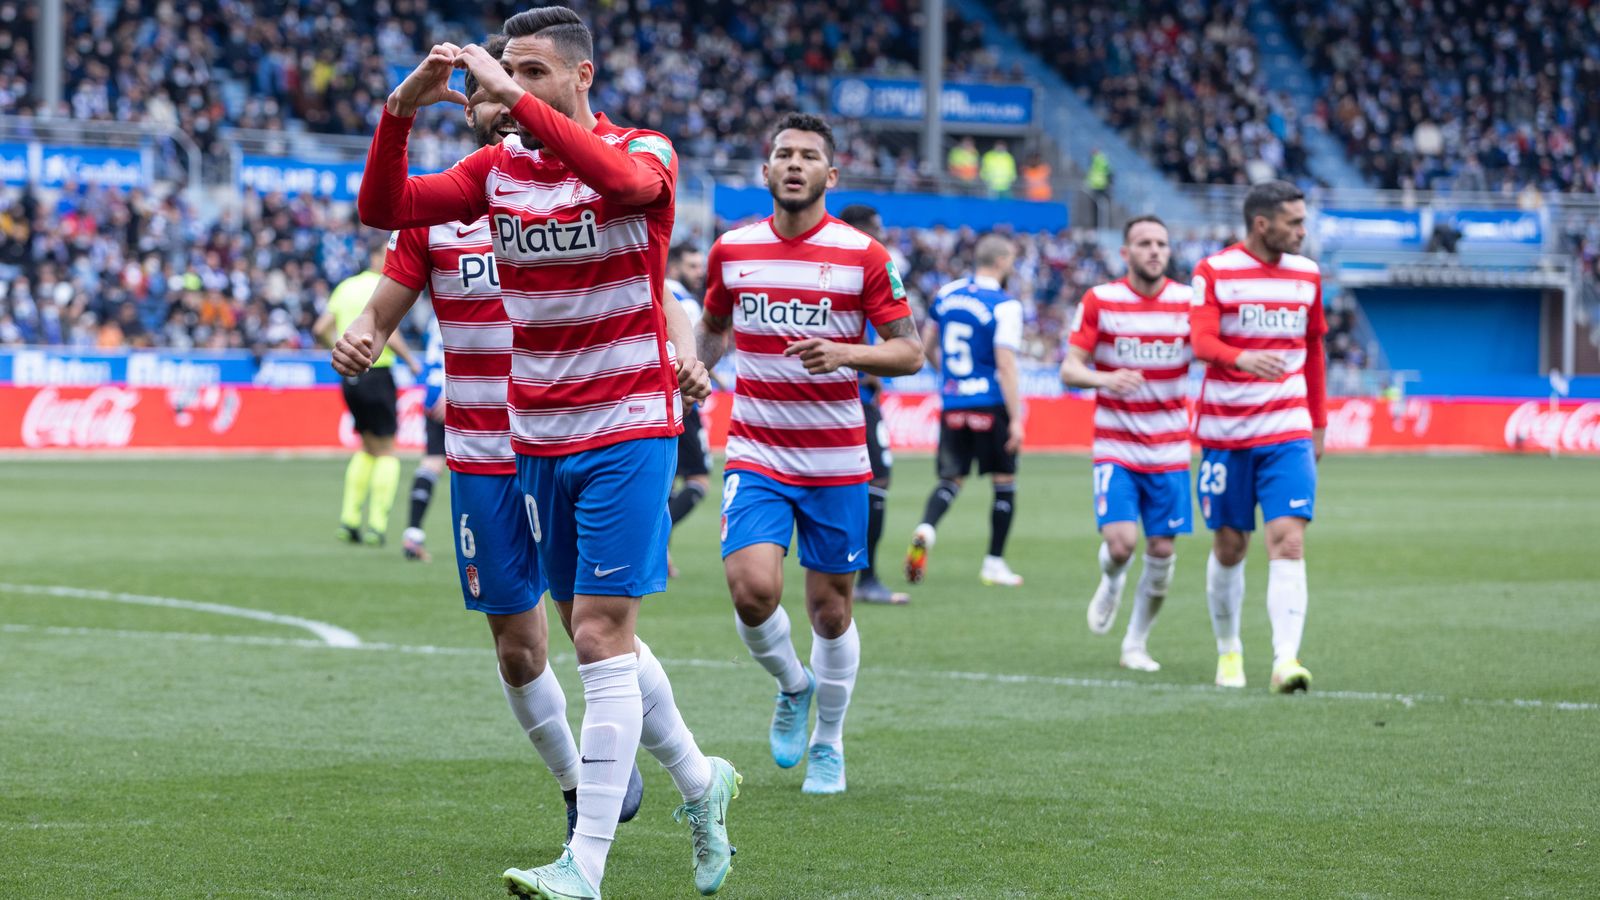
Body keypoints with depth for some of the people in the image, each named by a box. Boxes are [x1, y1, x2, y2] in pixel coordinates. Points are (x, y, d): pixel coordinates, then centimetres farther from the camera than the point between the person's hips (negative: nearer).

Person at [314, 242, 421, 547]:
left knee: (368, 448, 19)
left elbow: (321, 329, 10)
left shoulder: (346, 286, 11)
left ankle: (349, 518, 12)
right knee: (386, 452, 2)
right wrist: (412, 361, -6)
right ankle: (377, 523, -3)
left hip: (350, 376, 7)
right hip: (376, 373, -7)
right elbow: (389, 334, -20)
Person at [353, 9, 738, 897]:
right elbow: (383, 208, -4)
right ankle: (700, 782, 35)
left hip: (627, 431, -6)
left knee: (601, 636, -11)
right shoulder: (496, 168, 6)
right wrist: (401, 110, -18)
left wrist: (518, 99, -35)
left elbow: (622, 178, -34)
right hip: (538, 438, 6)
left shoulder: (642, 151, -9)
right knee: (598, 638, 14)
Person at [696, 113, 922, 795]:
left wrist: (846, 354, -22)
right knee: (752, 589, -18)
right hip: (755, 455, 1)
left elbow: (909, 351, -5)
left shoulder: (862, 255, -5)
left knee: (830, 607, 5)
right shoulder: (732, 250, 3)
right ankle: (792, 685, 14)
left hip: (835, 461, -1)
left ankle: (828, 744, 25)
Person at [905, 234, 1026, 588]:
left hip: (952, 402, 5)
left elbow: (927, 347, 16)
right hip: (990, 404, -5)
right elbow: (1006, 363, -16)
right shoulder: (1005, 306, -12)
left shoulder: (946, 293, 6)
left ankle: (925, 530, -20)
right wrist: (1016, 419, -15)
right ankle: (994, 564, 10)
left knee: (951, 478, 10)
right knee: (1005, 481, 9)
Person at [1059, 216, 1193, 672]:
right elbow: (1069, 369, -5)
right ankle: (1111, 583, 21)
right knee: (1120, 542, -16)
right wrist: (1103, 379, -26)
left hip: (1169, 450, 2)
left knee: (1161, 551, 1)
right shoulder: (1099, 301, -3)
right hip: (1115, 447, -2)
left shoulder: (1188, 302, 0)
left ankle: (1136, 643, 19)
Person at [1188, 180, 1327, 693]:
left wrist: (1319, 423, 18)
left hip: (1288, 432, 2)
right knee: (1229, 548, 7)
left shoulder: (1307, 275, 8)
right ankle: (1229, 651, 26)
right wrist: (1242, 357, -39)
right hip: (1226, 433, -2)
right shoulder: (1214, 272, -5)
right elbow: (1201, 341, -18)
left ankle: (1285, 660, -19)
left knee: (1288, 541, -13)